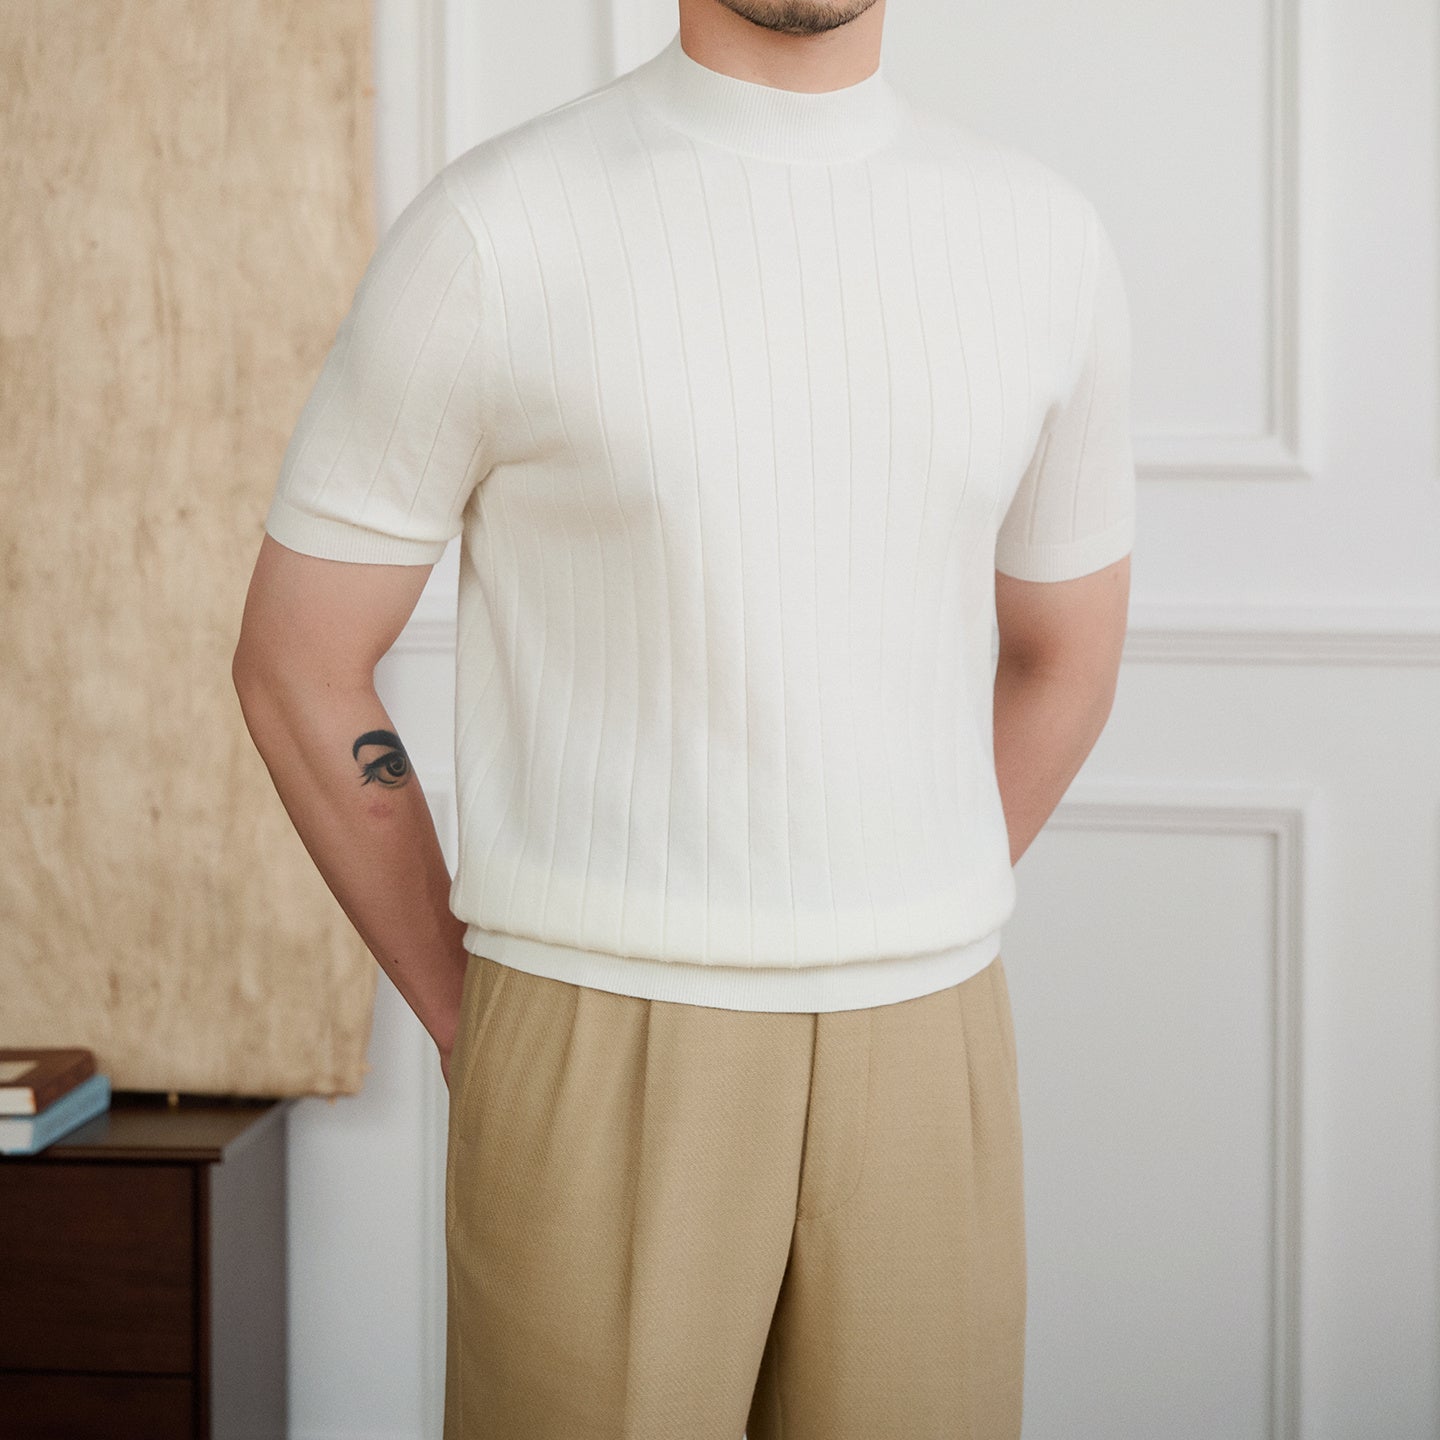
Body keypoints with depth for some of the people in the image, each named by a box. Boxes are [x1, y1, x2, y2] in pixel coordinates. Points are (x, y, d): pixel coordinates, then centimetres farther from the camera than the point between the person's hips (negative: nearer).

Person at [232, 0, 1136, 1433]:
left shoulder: (1044, 239, 4)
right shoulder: (486, 233, -8)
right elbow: (295, 669, 1)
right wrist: (472, 1029, 4)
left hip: (910, 1074, 4)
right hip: (600, 1077, -3)